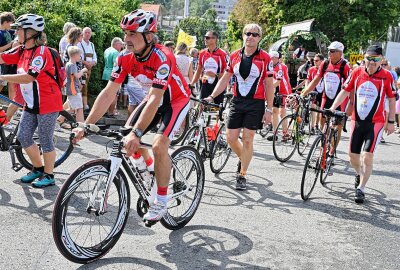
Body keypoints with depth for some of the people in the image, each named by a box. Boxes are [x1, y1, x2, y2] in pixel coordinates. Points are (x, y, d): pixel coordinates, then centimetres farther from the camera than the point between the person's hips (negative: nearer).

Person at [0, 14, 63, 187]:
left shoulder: (41, 52, -20)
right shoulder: (22, 51, 6)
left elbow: (28, 77, -28)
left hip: (47, 103, -8)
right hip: (31, 103, 8)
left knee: (45, 140, 2)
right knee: (23, 137, 9)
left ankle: (48, 175, 17)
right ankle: (38, 168, 27)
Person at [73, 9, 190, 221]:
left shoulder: (162, 57, -34)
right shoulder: (125, 58, -16)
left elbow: (155, 100, -41)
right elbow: (108, 93, -18)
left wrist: (136, 134, -50)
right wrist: (86, 125, -26)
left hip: (176, 99, -7)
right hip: (154, 97, 7)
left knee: (159, 146, -21)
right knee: (127, 135, -3)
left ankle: (161, 202, -5)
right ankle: (150, 172, 23)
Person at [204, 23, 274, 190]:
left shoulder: (265, 58, -5)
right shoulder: (234, 56, 5)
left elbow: (269, 85, -4)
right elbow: (225, 79, 9)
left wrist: (269, 110, -7)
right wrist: (211, 97, 0)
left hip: (255, 103, -3)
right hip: (237, 101, 4)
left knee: (247, 140, -2)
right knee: (231, 138, 3)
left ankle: (242, 175, 11)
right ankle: (243, 159, 34)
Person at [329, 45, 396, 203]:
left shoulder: (386, 76, -7)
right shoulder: (357, 73, -1)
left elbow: (392, 99, 0)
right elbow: (345, 92, 3)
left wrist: (391, 122, 1)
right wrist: (332, 108, -7)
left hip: (375, 122, -3)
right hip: (357, 121, 3)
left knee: (367, 156, -10)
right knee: (353, 155, 11)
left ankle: (360, 189, 4)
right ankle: (359, 174, 42)